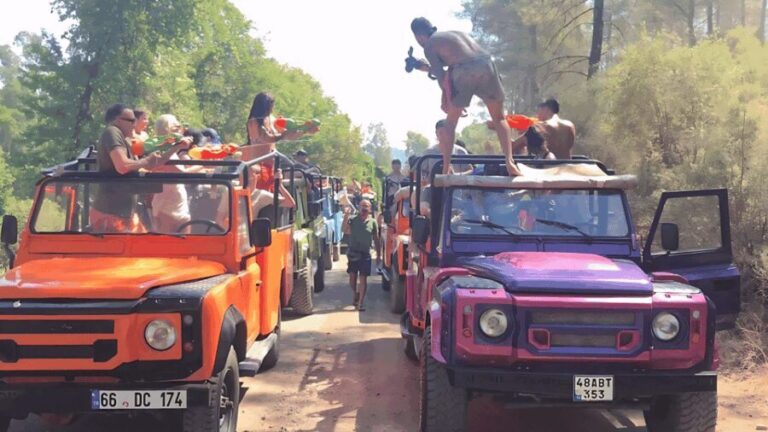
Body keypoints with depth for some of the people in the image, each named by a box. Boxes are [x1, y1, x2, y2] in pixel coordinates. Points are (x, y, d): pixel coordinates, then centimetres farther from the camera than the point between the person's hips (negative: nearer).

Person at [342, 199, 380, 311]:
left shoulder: (373, 222, 0)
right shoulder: (352, 219, -2)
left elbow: (376, 239, 6)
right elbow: (344, 230, -17)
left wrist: (378, 255, 6)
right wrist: (346, 216, -27)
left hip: (365, 254, -1)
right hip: (353, 252, 1)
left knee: (363, 279, -2)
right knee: (352, 278, 7)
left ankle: (361, 302, 4)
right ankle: (356, 294, 34)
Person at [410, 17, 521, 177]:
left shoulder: (429, 46, 12)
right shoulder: (455, 34, 32)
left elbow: (441, 75, 5)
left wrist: (446, 98, 13)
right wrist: (429, 68, 49)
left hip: (464, 72, -5)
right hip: (486, 64, 5)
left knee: (450, 122, 13)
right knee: (499, 118, 17)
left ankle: (446, 170, 12)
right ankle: (510, 162, 1)